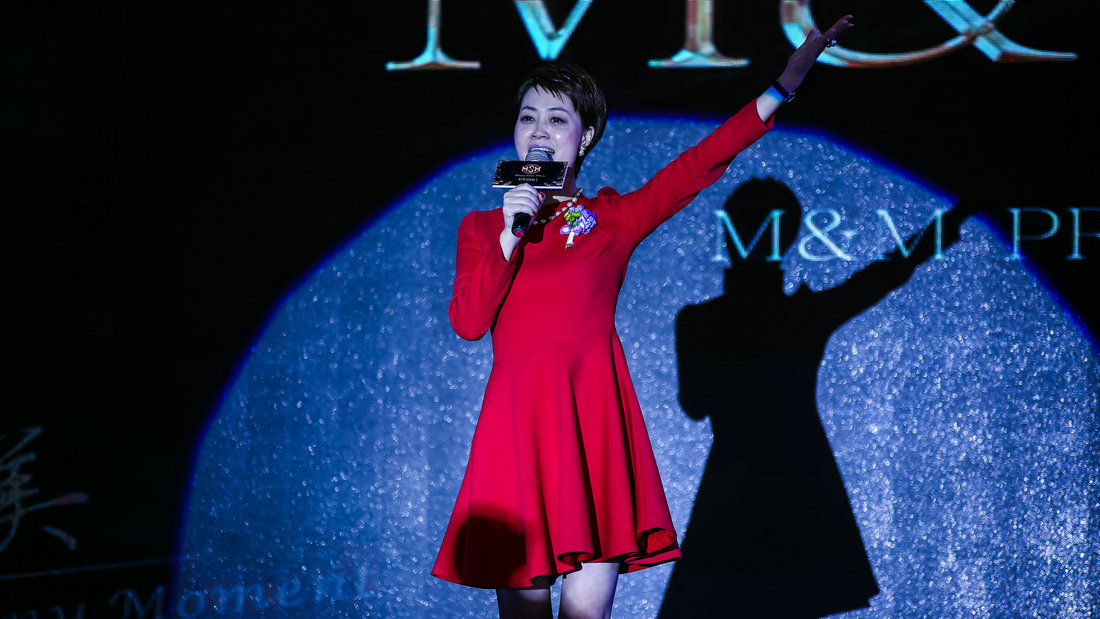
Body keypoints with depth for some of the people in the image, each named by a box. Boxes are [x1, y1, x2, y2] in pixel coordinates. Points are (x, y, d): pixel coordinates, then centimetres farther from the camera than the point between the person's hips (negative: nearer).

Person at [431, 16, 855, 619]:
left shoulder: (613, 217, 12)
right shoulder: (480, 228, 16)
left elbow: (697, 164, 5)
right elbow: (467, 321, 4)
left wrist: (785, 85, 0)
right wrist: (512, 235, -3)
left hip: (593, 412, -1)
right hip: (516, 414, 1)